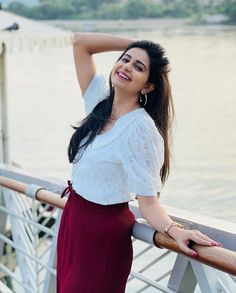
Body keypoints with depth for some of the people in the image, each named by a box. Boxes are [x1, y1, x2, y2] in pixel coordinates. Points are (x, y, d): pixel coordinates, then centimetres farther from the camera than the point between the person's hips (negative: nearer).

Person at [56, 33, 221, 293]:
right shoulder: (100, 100, -2)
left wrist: (175, 230, -40)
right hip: (72, 220, 7)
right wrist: (133, 46, -2)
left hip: (104, 232, -7)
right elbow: (80, 42, 4)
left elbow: (148, 201, -22)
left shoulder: (141, 129, -23)